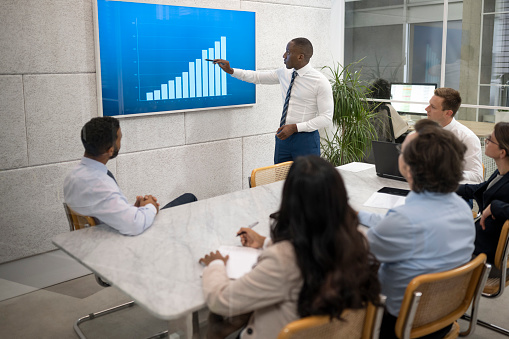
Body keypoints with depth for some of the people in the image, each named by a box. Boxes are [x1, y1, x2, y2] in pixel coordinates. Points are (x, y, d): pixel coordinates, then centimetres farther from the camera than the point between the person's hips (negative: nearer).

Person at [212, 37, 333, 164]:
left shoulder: (320, 82, -13)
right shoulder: (284, 73, 5)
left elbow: (326, 118, -15)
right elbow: (257, 77, 18)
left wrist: (295, 127, -21)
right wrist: (230, 71, 9)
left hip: (305, 139, -5)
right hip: (283, 136, 6)